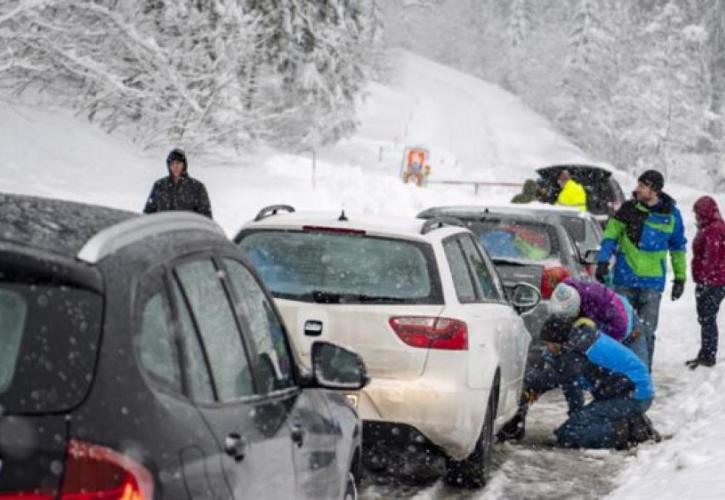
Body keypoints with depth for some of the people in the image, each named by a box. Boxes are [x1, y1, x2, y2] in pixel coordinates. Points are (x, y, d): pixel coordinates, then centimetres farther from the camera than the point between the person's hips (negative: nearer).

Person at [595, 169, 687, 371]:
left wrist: (680, 277, 13)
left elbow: (678, 247, 12)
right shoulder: (629, 208, -2)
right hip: (625, 280, 0)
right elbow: (610, 235, 3)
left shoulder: (672, 214, 0)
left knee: (646, 332, 0)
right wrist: (603, 261, -8)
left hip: (653, 282, 0)